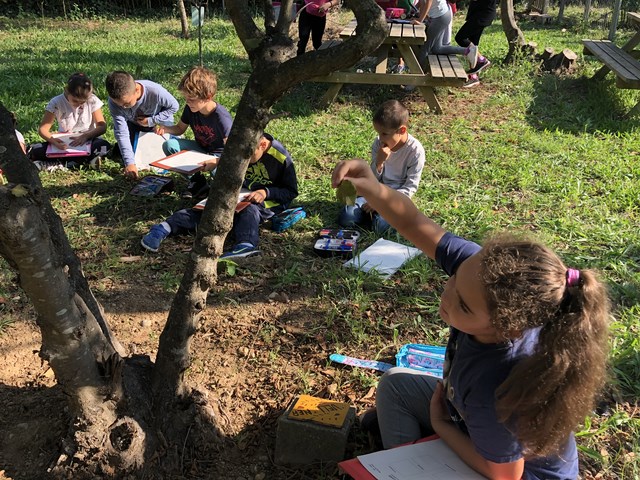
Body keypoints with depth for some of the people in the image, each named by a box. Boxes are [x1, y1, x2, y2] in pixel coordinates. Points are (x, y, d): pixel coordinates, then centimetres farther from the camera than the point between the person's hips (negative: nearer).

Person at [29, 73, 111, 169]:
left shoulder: (93, 101, -10)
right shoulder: (56, 103, -10)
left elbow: (102, 126, -11)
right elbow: (43, 129, -13)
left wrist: (85, 136, -29)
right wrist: (55, 141, -34)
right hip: (64, 142, 0)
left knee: (104, 146, -34)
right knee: (37, 151, -26)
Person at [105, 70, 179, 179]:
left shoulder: (155, 92, -40)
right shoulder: (115, 101, -32)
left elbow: (174, 106, -20)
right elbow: (121, 133, -32)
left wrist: (151, 121, -27)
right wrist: (129, 163, -40)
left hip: (159, 123, -2)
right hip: (133, 125, 2)